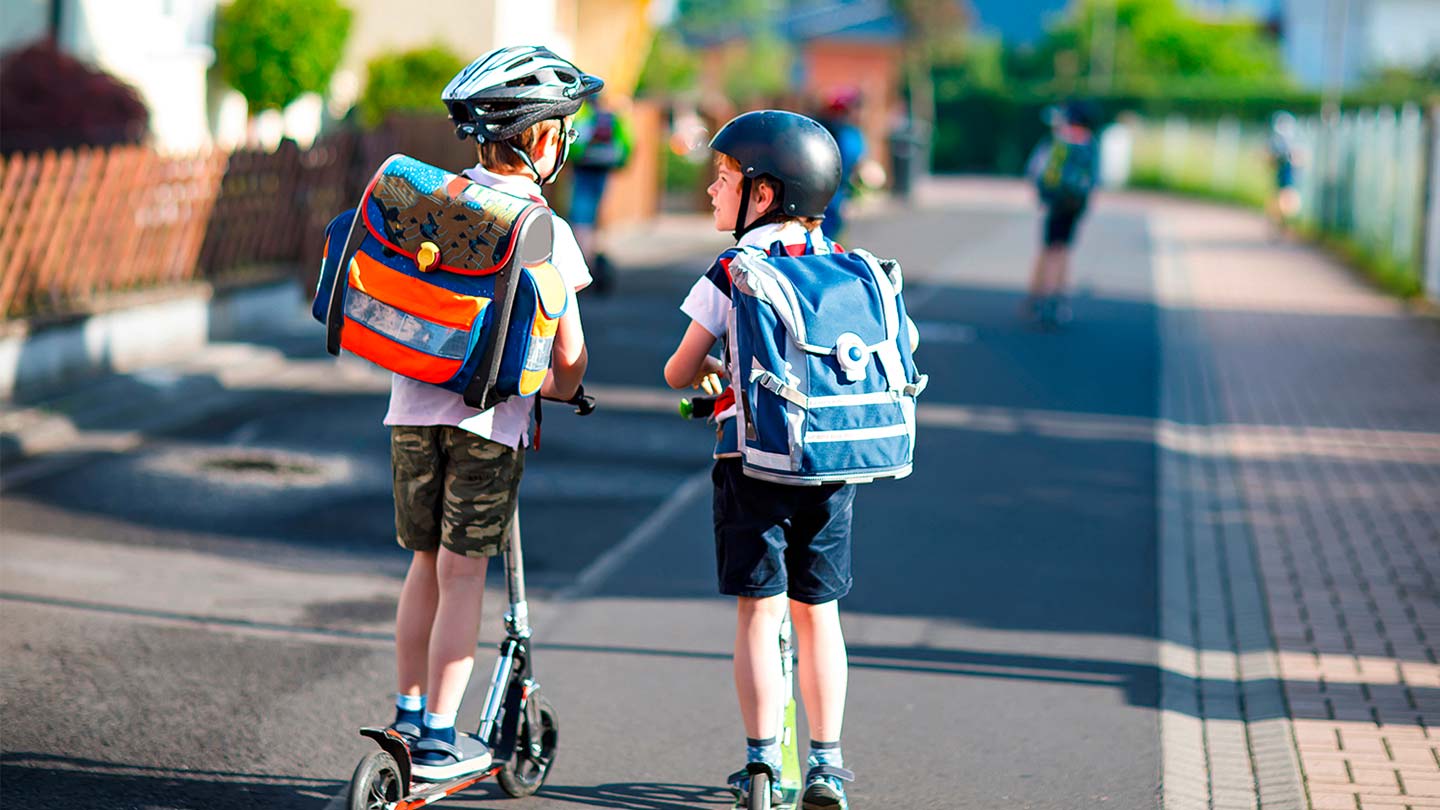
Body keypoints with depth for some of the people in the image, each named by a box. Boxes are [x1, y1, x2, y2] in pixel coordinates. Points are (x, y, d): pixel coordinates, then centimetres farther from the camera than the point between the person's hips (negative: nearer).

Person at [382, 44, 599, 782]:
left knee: (426, 563, 18)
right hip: (491, 418, -4)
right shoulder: (545, 233, -10)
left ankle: (408, 713, 26)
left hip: (412, 409, 4)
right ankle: (439, 739, 7)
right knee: (462, 575, 3)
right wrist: (566, 386, 15)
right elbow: (568, 351, -6)